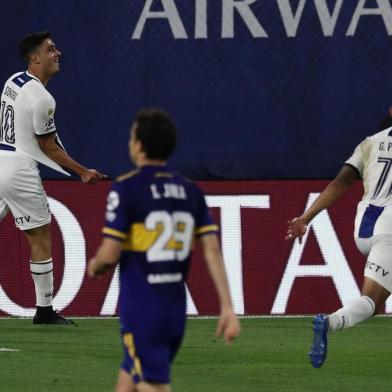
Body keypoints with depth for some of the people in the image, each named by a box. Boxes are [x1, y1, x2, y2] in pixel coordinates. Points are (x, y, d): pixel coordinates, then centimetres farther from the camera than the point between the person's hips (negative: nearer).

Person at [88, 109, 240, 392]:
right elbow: (212, 250, 2)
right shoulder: (191, 192, 7)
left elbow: (110, 254, -13)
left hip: (141, 313, -6)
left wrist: (95, 266, 11)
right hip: (176, 312, 6)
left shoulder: (126, 189, -10)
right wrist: (227, 307, 1)